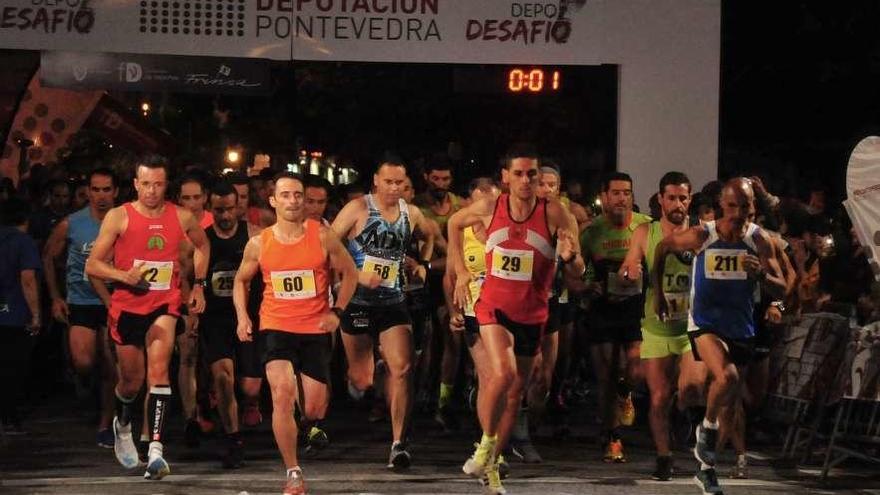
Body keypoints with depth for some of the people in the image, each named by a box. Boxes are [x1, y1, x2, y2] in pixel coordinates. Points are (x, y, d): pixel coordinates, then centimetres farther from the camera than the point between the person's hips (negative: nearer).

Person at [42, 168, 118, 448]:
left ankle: (105, 425, 17)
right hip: (80, 303, -1)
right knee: (83, 364, -17)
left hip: (113, 304, 1)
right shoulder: (70, 225, -5)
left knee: (111, 369, 3)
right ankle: (84, 383, 19)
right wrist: (55, 298, 5)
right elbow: (49, 257, 9)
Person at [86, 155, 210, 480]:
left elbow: (202, 245, 23)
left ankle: (156, 449, -27)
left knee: (158, 369, -20)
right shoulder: (118, 217, -6)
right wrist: (125, 276, -23)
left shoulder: (182, 218, 1)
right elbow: (92, 265, -6)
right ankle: (122, 424, 47)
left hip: (164, 306, 0)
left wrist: (198, 284, 16)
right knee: (132, 379, 12)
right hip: (126, 306, 0)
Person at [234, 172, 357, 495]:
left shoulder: (322, 237, -5)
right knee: (282, 394, -21)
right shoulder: (258, 244, 0)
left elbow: (349, 273, 7)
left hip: (316, 329, 0)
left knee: (314, 410, 1)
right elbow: (241, 280, 15)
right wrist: (242, 316, 1)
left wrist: (336, 311, -4)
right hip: (276, 327, 0)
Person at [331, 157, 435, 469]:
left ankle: (398, 444, -12)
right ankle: (356, 377, 45)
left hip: (394, 303, 3)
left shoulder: (411, 214, 6)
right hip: (358, 302, -3)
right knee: (362, 380, 5)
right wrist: (357, 275, -18)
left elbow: (429, 236, 29)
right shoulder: (358, 209, -8)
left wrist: (423, 264, 14)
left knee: (402, 369, -14)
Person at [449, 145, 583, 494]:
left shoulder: (554, 214, -13)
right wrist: (461, 272, 8)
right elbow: (455, 225, 13)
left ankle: (490, 466, 28)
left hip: (532, 314, 2)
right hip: (494, 306, -2)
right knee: (503, 373, -26)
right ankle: (486, 445, -6)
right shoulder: (489, 208, -9)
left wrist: (569, 257, -34)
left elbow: (578, 273, -11)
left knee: (515, 393, 11)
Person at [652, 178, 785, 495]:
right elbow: (663, 247, 6)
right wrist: (658, 293, 11)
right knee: (727, 378, -30)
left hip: (741, 328, 3)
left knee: (728, 402, 11)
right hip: (705, 323, -3)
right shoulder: (701, 236, -12)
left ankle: (706, 466, 28)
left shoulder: (759, 240, -8)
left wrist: (761, 274, -29)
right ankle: (708, 428, -3)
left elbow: (781, 290, -8)